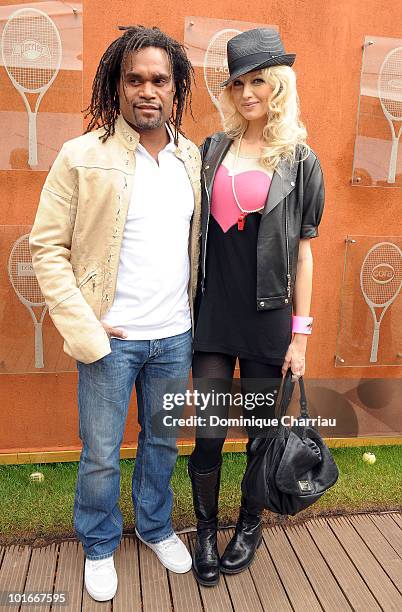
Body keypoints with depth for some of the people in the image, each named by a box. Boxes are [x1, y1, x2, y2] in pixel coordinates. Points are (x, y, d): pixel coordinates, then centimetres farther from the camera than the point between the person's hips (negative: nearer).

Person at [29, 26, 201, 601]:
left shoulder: (193, 159, 4)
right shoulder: (82, 157, -9)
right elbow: (47, 247, -9)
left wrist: (199, 315, 7)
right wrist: (82, 328, -15)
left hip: (176, 336, 4)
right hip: (110, 338, -3)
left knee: (163, 442, 20)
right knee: (101, 454, 11)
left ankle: (156, 527, 45)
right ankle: (99, 546, 38)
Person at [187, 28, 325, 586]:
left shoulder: (300, 162, 1)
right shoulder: (211, 151, 7)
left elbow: (303, 250, 0)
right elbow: (193, 231, 10)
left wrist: (300, 333, -3)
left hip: (268, 319, -1)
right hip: (213, 314, 2)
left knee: (261, 430, 11)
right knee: (208, 433, 6)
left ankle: (250, 524, 35)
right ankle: (206, 529, 29)